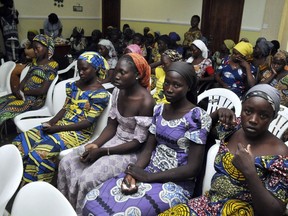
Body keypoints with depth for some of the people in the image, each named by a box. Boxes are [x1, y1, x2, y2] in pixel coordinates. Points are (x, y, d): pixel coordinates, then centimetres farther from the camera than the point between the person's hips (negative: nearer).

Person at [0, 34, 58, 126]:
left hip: (36, 98, -8)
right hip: (24, 94, 8)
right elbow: (25, 79, 11)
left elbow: (43, 90, -14)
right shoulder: (35, 61, 17)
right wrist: (18, 90, -10)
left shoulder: (52, 65, -8)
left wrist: (22, 92, -10)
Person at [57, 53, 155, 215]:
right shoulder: (118, 92, -1)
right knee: (67, 163, -3)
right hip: (114, 140, 7)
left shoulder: (146, 102, -24)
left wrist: (103, 151, -20)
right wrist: (95, 144, -12)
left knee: (88, 179, -22)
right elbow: (111, 126, 5)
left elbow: (138, 143, -20)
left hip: (132, 151, -7)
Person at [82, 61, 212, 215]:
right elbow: (148, 149, 7)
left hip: (176, 184, -5)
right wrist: (133, 172, -13)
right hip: (149, 174, 6)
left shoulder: (198, 117, -14)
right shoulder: (159, 110, 5)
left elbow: (193, 167, -16)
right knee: (93, 200, -7)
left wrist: (148, 177, -17)